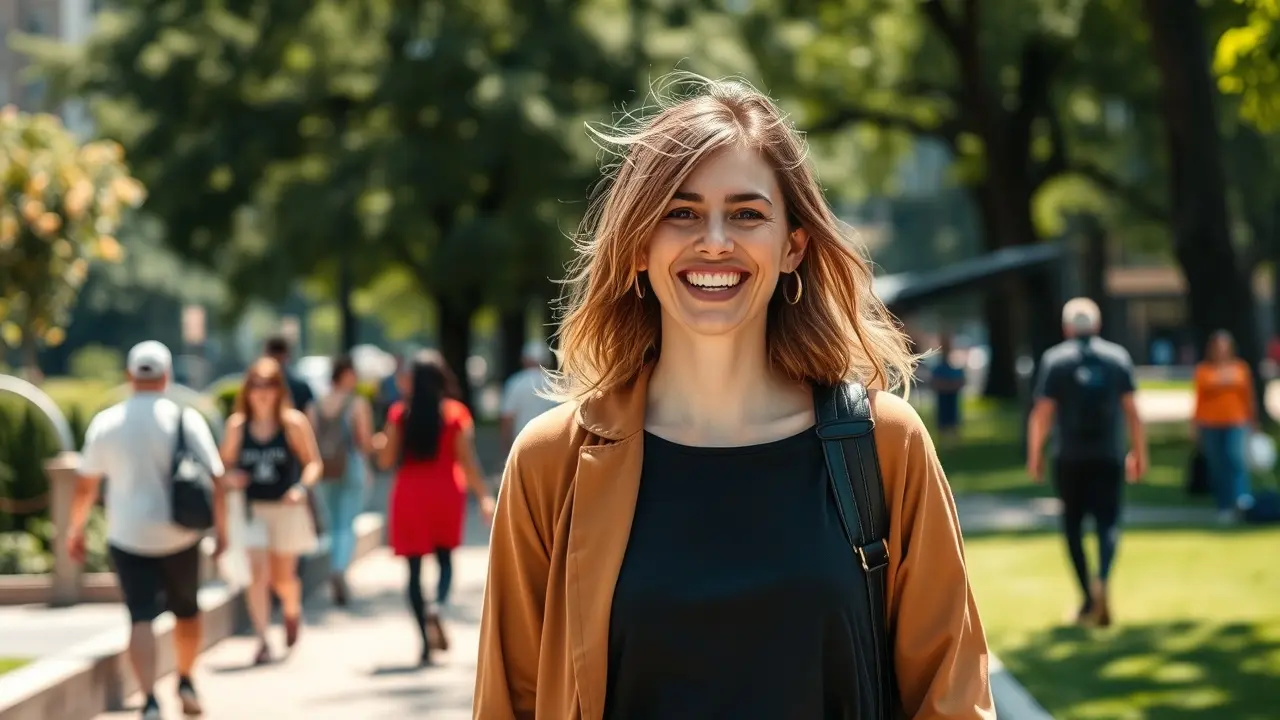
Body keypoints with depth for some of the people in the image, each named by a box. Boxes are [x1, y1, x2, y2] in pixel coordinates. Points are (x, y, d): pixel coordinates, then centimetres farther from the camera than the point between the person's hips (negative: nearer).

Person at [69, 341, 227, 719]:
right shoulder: (186, 419, -6)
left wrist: (76, 528, 18)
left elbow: (86, 485, 4)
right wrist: (220, 529, 2)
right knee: (186, 611, 21)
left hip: (128, 536, 0)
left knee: (141, 617, -3)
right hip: (178, 536, 0)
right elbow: (214, 479, -8)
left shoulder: (106, 422, -2)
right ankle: (186, 684, 33)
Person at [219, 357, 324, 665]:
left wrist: (302, 487, -18)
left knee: (283, 578, 11)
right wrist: (230, 478, -12)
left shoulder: (293, 423, -5)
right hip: (251, 509, 0)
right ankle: (263, 641, -9)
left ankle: (292, 611, 45)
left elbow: (313, 463, -1)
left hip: (287, 509, 0)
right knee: (257, 574, -13)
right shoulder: (236, 425, 0)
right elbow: (225, 463, 10)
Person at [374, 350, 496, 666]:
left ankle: (426, 643, 2)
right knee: (445, 558, 15)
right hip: (445, 494, 0)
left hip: (409, 496, 0)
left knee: (414, 568, 6)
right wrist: (484, 497, -6)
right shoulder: (455, 413, -4)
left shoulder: (400, 414, -3)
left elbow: (386, 459, -3)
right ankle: (437, 607, -17)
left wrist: (381, 442, 18)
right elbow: (467, 460, -8)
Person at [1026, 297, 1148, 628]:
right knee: (1108, 522, 3)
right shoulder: (1118, 357, 4)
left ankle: (1089, 598, 7)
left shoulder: (1054, 359, -2)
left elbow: (1042, 412, -5)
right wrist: (1139, 453, 10)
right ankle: (1102, 579, -25)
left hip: (1070, 458, -1)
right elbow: (1131, 410, 3)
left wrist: (1035, 455, 2)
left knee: (1073, 525, 10)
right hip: (1110, 456, 1)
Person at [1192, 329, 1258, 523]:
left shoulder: (1240, 368, 6)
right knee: (1217, 467, 3)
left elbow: (1248, 397, 11)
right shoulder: (1203, 370, 3)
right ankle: (1224, 507, 10)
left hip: (1236, 422, 0)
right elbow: (1198, 399, 6)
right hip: (1211, 424, 0)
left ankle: (1242, 499, -26)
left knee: (1236, 458, -21)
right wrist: (1195, 426, 4)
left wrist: (1252, 422, 12)